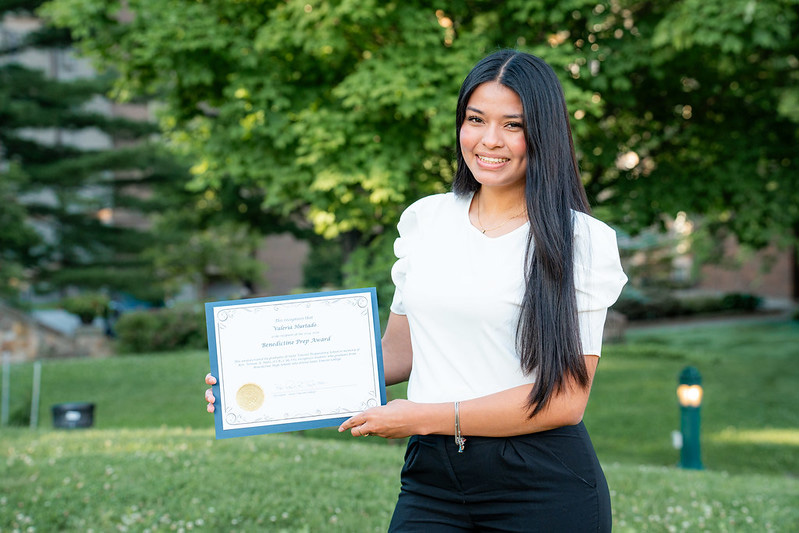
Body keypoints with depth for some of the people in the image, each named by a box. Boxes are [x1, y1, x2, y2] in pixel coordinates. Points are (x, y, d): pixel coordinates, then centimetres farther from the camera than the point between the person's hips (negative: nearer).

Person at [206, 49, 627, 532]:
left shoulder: (583, 242, -6)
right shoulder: (425, 219, 9)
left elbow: (565, 398, -11)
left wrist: (426, 417, -12)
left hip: (544, 491, -3)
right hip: (432, 478, 4)